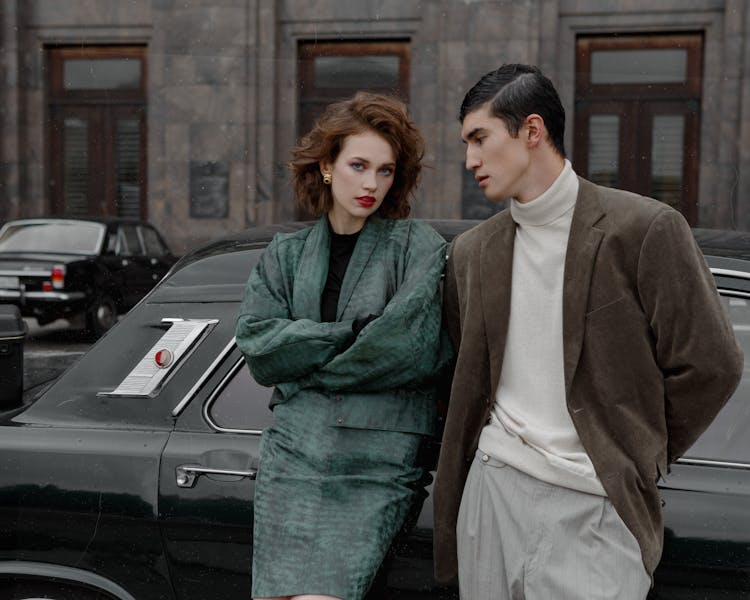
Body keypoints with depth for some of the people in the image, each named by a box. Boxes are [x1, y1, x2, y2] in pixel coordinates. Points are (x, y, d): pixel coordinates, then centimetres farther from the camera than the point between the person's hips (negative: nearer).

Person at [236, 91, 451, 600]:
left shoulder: (418, 246, 1)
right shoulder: (286, 254, 13)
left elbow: (417, 349, -12)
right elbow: (257, 345, 2)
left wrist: (307, 363, -4)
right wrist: (351, 335, -9)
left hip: (379, 465, -3)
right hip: (294, 453, 3)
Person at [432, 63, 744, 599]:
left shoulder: (645, 228, -8)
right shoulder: (471, 252, 8)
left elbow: (710, 366, -6)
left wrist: (637, 461, 1)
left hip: (592, 509, -4)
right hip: (491, 488, 5)